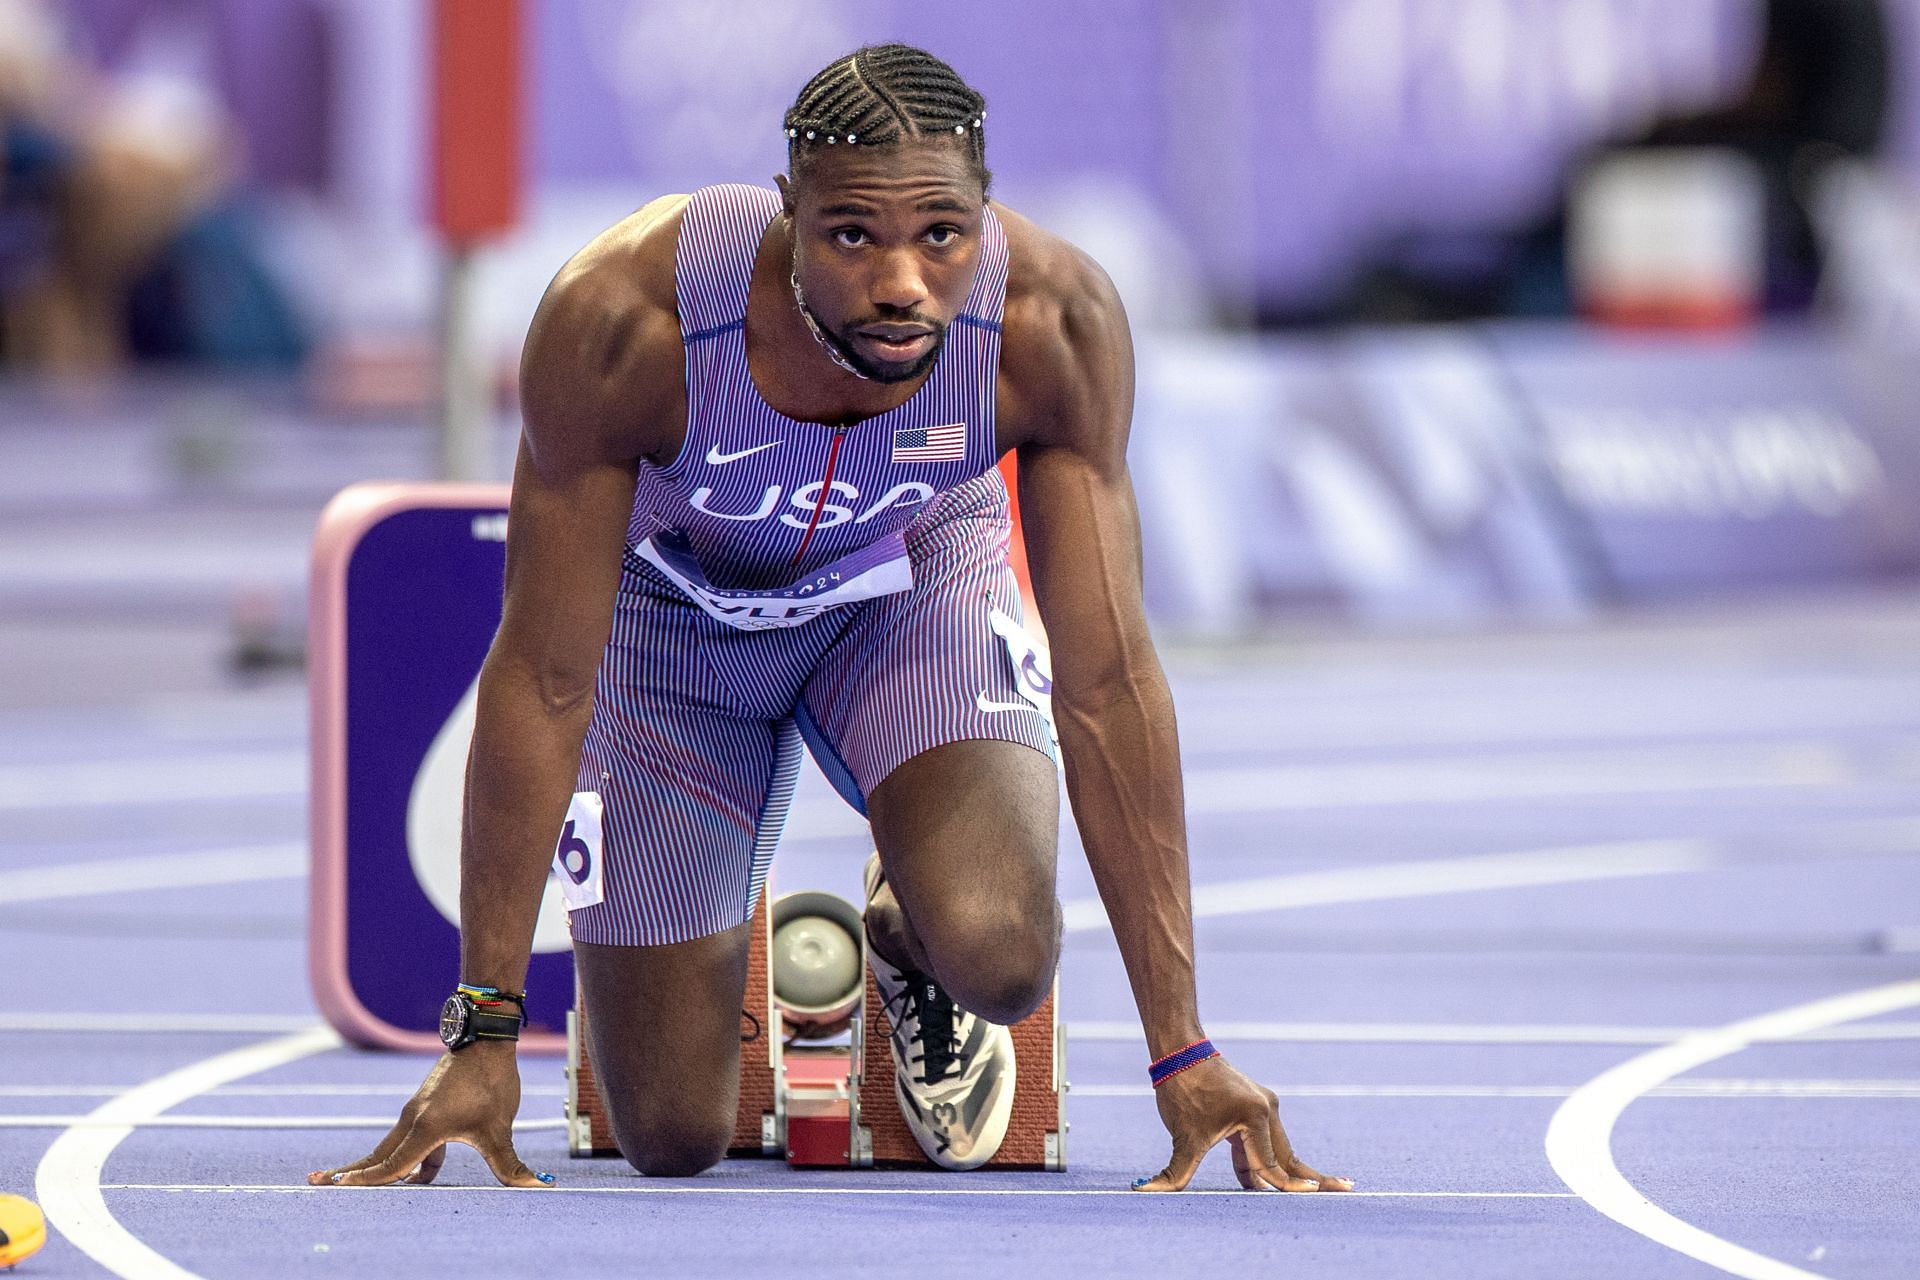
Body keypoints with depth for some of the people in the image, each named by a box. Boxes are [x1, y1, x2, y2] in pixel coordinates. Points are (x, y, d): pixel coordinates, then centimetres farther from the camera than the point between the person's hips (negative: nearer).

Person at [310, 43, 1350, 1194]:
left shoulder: (1056, 324, -34)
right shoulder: (618, 318, -38)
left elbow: (1109, 680, -26)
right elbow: (542, 679, -28)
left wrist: (1184, 1056, -28)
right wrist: (482, 1037, -28)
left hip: (914, 580, 1)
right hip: (675, 609, -1)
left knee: (998, 956, -29)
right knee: (672, 1136, -2)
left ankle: (909, 935, 10)